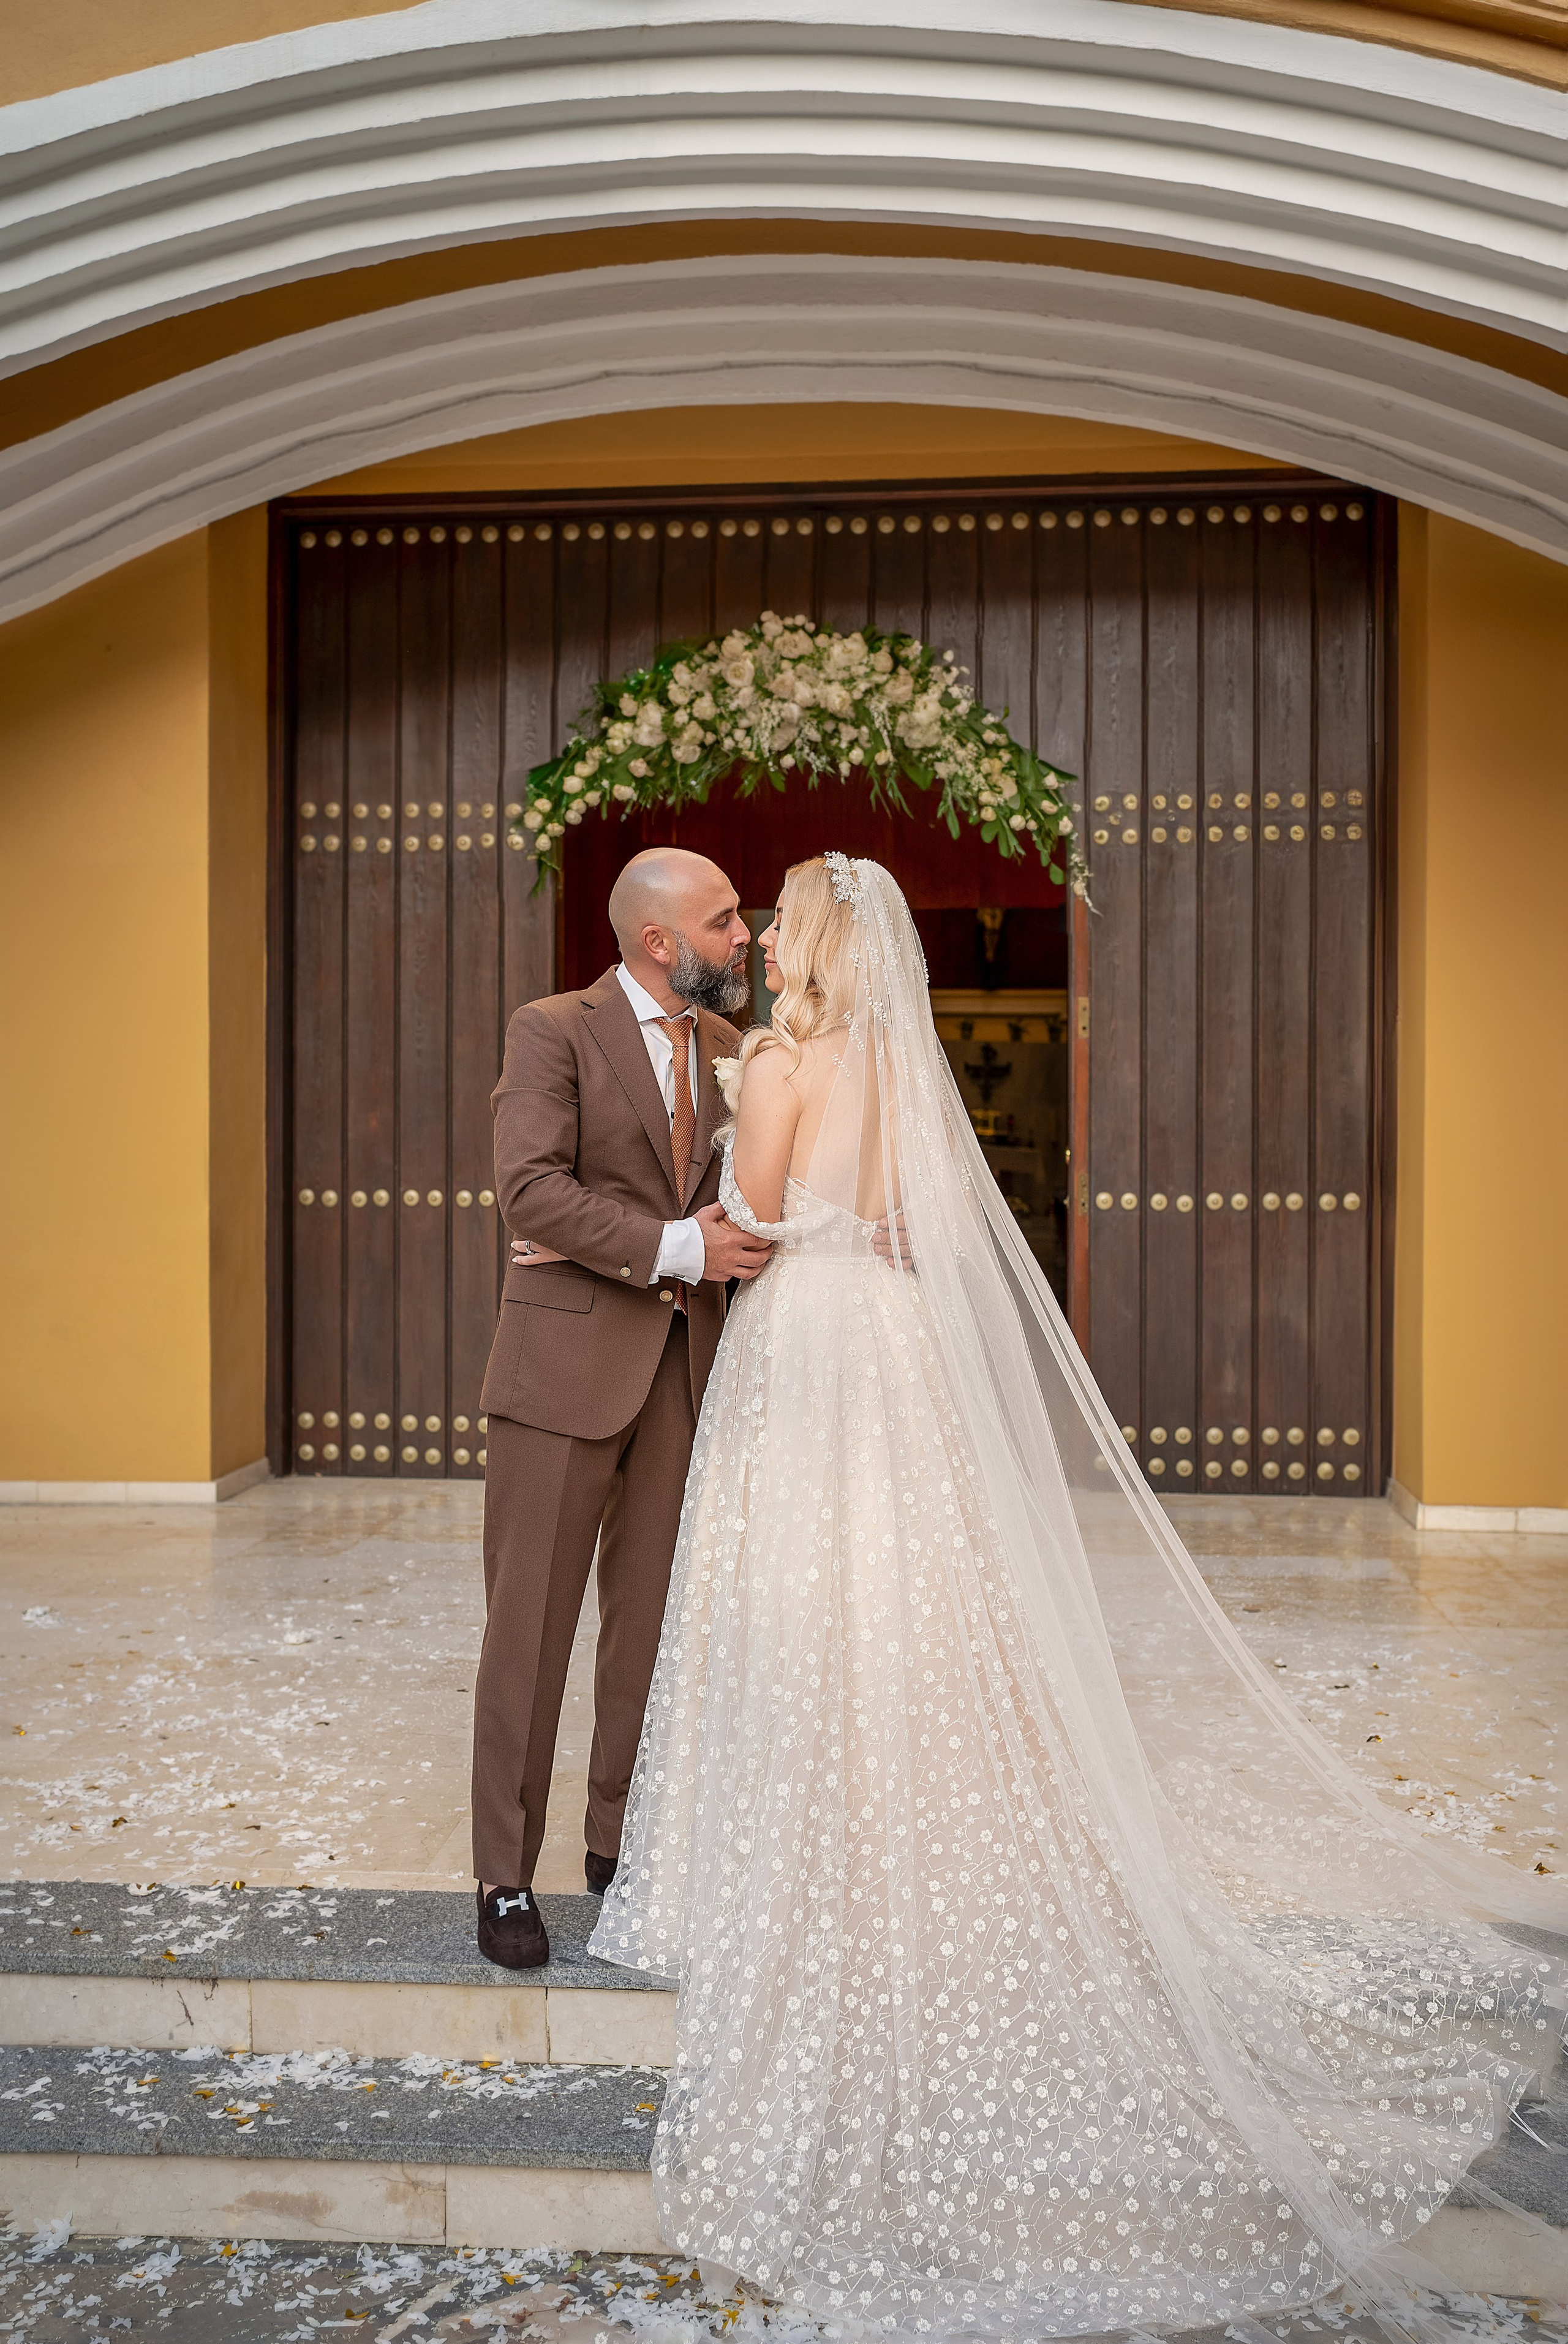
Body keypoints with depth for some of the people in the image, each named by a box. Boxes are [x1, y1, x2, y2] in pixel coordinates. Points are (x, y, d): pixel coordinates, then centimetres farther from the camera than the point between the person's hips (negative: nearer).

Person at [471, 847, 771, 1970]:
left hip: (686, 1366, 5)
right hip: (567, 1363, -5)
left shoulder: (728, 1047, 13)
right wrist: (674, 1248, -19)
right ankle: (507, 1876, 15)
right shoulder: (554, 1030, -5)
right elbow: (531, 1189, -15)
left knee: (653, 1617, 10)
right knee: (533, 1623, 3)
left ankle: (622, 1841, 27)